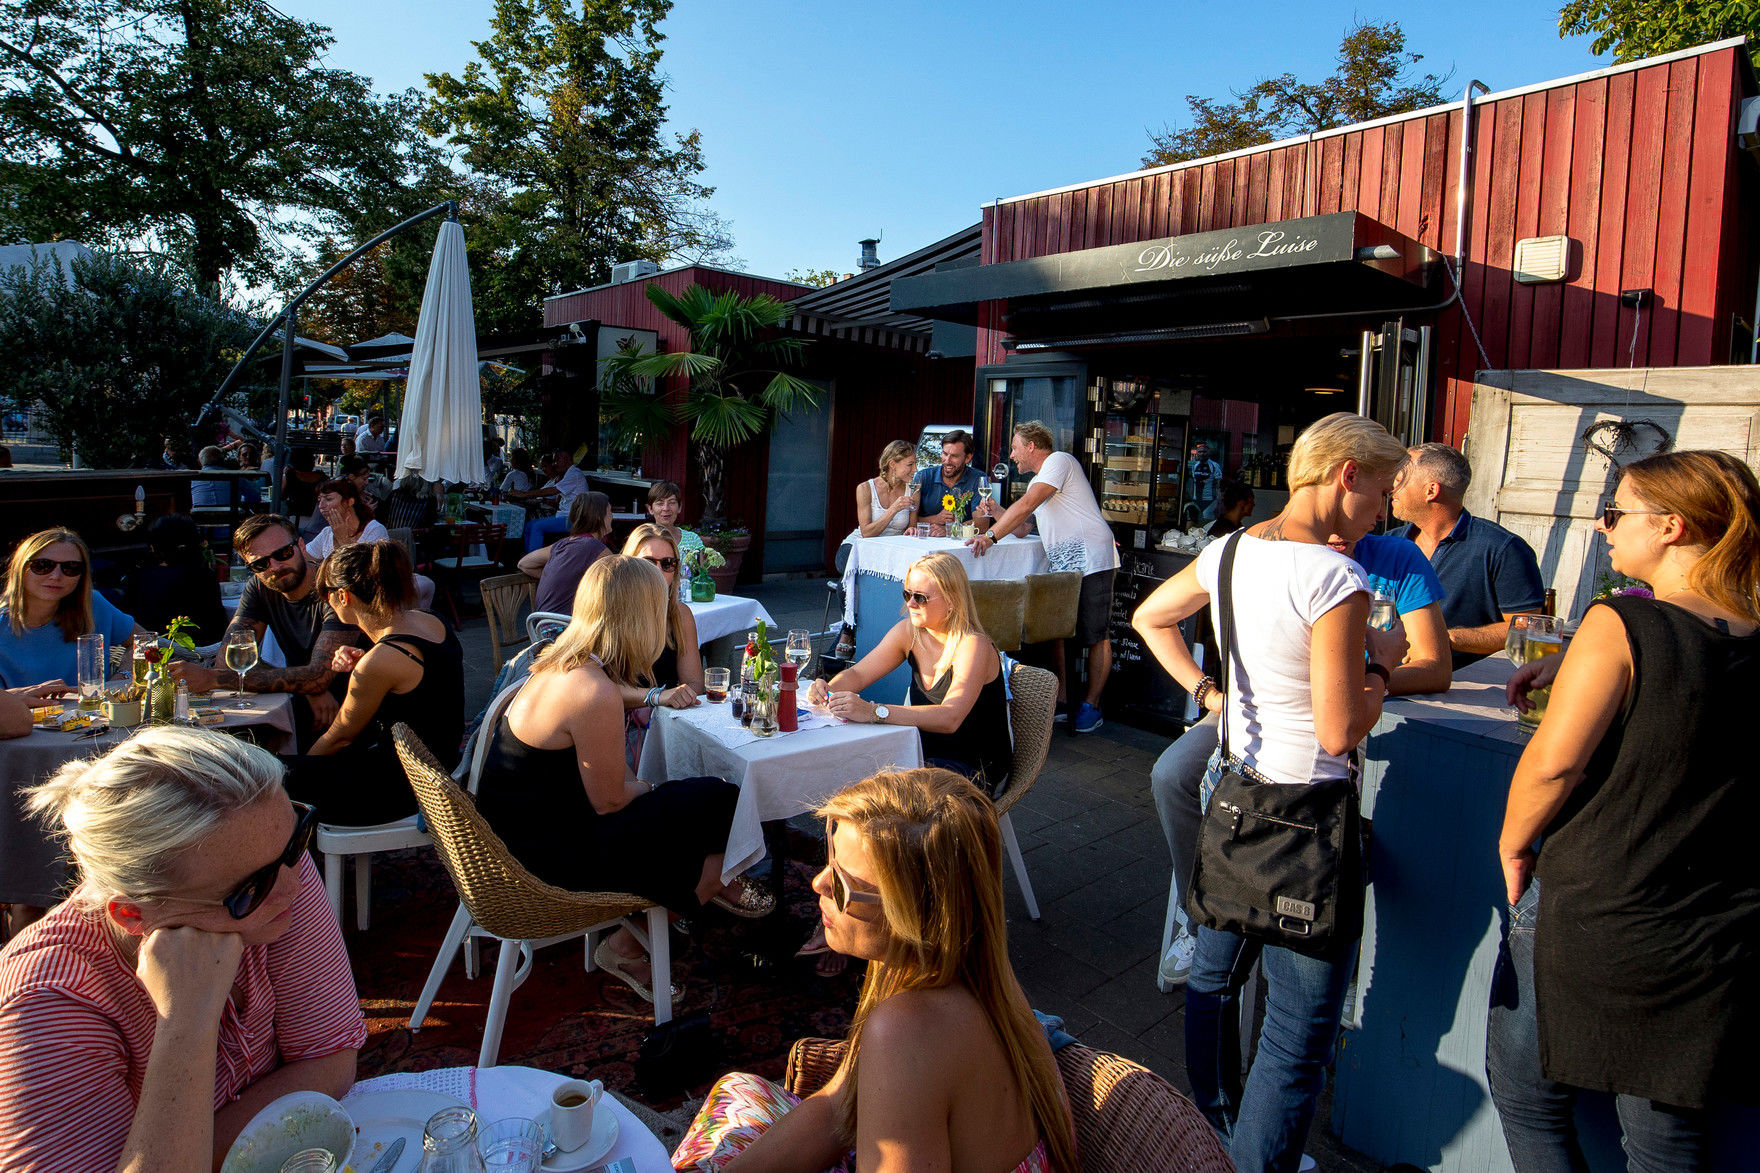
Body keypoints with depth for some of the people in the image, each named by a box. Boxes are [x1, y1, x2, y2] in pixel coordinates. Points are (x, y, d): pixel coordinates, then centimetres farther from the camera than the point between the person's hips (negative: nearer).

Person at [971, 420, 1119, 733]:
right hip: (1060, 565, 9)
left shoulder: (1059, 461, -6)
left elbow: (1027, 505, -19)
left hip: (1090, 560, -9)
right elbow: (1022, 527, 23)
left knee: (1095, 635, -3)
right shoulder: (1037, 481, 24)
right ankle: (1060, 702, 10)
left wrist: (991, 536, -23)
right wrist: (997, 513, 8)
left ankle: (1091, 706, 3)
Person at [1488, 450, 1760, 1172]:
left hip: (1592, 921, -6)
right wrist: (1574, 667, 22)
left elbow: (1553, 762, -16)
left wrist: (1514, 845, -1)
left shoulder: (1620, 625, -15)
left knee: (1526, 1092, 17)